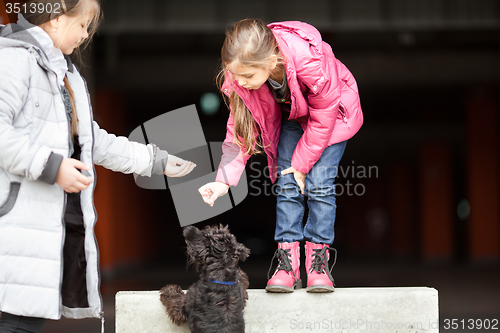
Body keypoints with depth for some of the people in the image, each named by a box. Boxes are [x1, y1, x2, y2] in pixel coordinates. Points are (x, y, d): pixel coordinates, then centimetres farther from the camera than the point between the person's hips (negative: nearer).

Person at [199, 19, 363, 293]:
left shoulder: (312, 65, -44)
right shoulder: (240, 73, -29)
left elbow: (322, 119, -26)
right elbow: (239, 126, -17)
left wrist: (302, 164, -18)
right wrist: (225, 179, -26)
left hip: (331, 111, -4)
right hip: (290, 114, 4)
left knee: (318, 183, -12)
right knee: (287, 183, -7)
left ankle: (318, 261, -3)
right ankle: (287, 262, -4)